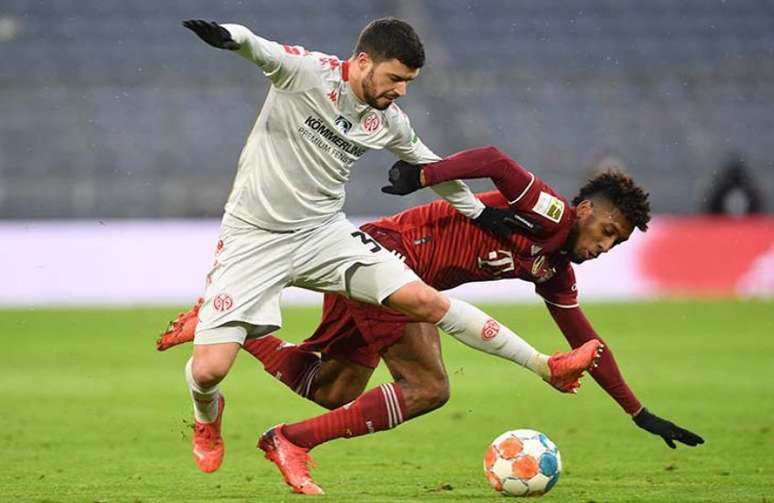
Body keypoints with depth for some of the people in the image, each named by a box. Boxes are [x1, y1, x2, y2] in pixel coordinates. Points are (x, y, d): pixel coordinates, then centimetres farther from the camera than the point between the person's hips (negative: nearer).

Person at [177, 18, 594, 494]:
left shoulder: (389, 122, 2)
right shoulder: (308, 72, -16)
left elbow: (429, 164, 22)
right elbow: (261, 51, -36)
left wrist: (477, 210, 32)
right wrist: (230, 37, -59)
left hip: (324, 233, 4)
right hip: (253, 237, -4)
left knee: (426, 300, -11)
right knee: (208, 369, -14)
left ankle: (546, 367, -1)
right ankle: (208, 417, 25)